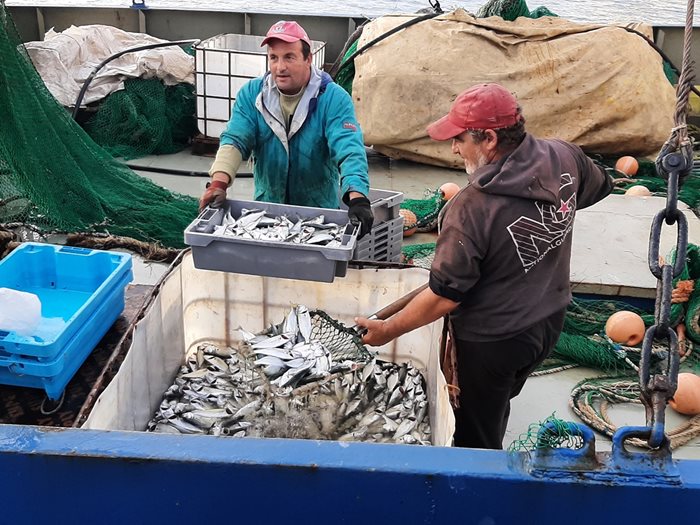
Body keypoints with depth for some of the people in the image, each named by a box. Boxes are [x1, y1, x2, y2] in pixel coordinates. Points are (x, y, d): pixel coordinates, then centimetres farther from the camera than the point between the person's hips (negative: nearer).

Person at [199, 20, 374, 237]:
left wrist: (357, 197, -41)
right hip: (266, 207, 2)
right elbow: (235, 141, -11)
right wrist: (218, 183, -29)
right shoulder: (252, 94, -2)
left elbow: (349, 151, -24)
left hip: (320, 210, -2)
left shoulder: (334, 99, -12)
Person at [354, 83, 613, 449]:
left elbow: (445, 296, -25)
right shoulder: (565, 159, -12)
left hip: (492, 340, -7)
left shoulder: (472, 207, -32)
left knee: (475, 440, 15)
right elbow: (600, 187, 12)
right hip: (550, 321, 7)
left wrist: (387, 331, -11)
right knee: (498, 407, 31)